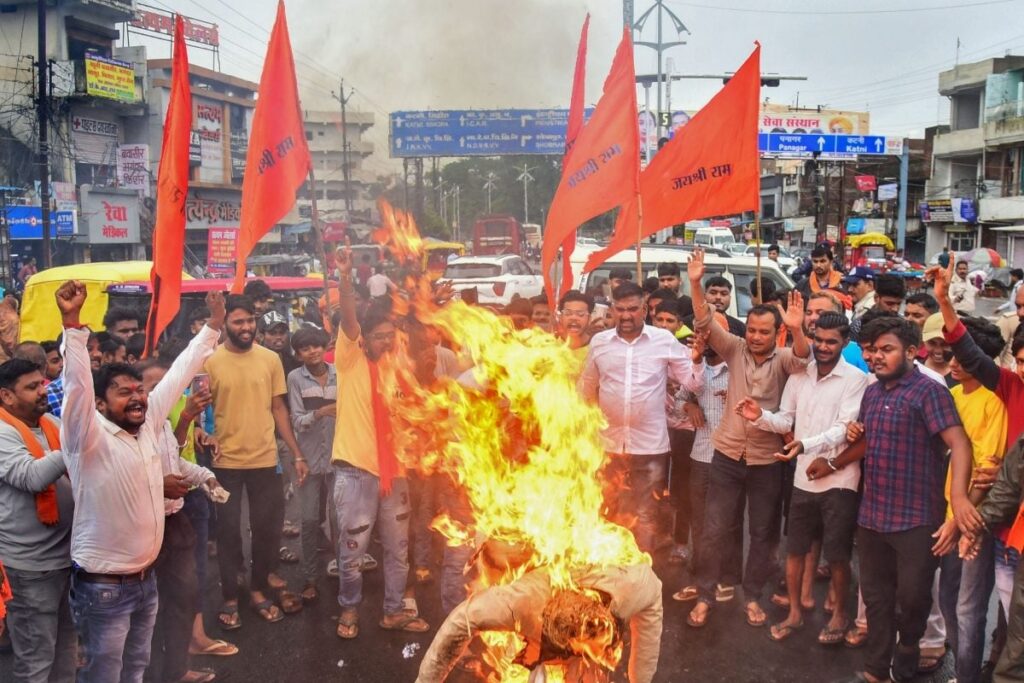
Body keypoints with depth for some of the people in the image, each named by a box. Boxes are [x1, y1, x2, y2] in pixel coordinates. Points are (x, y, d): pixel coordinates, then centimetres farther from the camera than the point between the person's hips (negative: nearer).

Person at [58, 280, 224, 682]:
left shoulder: (148, 425, 2)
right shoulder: (89, 437, -16)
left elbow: (179, 373, 8)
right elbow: (77, 384, -31)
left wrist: (213, 325, 12)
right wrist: (72, 323, -41)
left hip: (145, 578, 7)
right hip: (103, 586, -7)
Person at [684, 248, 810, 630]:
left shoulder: (783, 359, -4)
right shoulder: (735, 350, 0)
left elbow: (802, 358, -26)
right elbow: (706, 324, -11)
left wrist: (797, 330, -46)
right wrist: (696, 284, -26)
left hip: (766, 459, -1)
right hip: (728, 454, 1)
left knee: (763, 532, 11)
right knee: (715, 529, 6)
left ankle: (752, 596, 26)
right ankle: (705, 596, 18)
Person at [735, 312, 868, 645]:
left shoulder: (855, 379, -10)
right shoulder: (799, 375, 6)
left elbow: (844, 429, -19)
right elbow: (786, 420, 7)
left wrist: (806, 444, -34)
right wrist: (761, 417, -15)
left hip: (838, 480, -5)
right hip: (804, 477, 5)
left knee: (837, 554, 6)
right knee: (794, 549, 12)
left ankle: (840, 614, 26)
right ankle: (795, 612, 28)